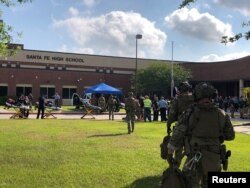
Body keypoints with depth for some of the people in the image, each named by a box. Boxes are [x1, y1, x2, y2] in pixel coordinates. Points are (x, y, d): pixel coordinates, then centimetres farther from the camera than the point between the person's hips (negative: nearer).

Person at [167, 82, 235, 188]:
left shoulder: (190, 112, -10)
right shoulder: (221, 114, -3)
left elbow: (178, 133, -9)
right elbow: (230, 135, 7)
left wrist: (170, 152, 0)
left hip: (194, 159, -3)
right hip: (214, 159, 3)